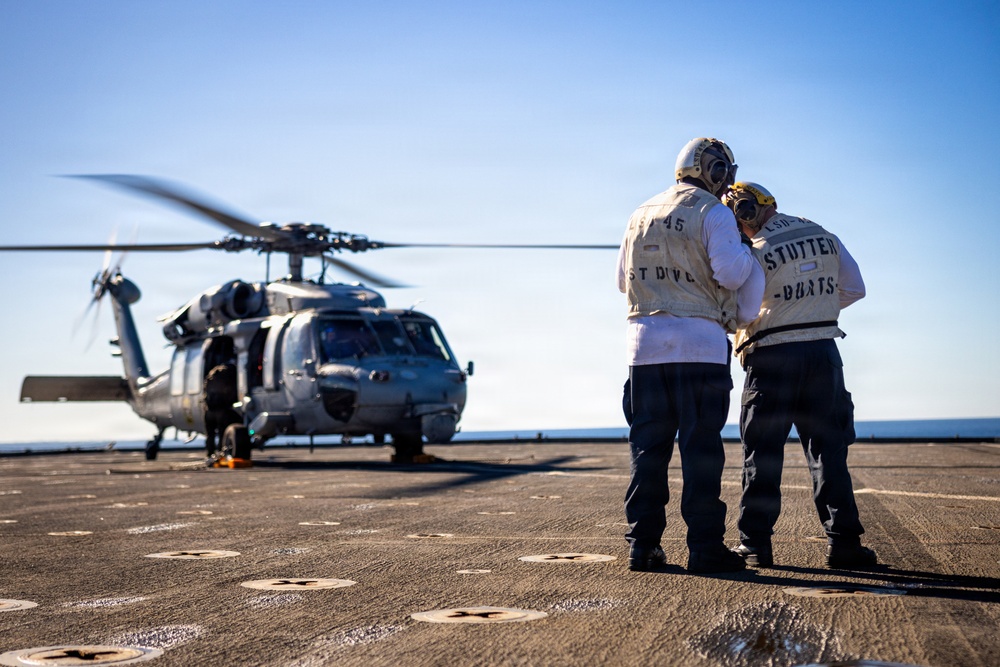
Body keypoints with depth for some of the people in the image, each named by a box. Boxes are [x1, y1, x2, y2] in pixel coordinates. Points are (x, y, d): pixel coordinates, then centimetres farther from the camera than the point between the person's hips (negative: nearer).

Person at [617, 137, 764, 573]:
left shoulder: (641, 214, 17)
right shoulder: (713, 213, -2)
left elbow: (623, 279, 23)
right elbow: (731, 272, -13)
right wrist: (745, 254, 7)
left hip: (645, 345, 5)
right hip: (699, 344, -5)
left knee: (648, 448, 8)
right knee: (701, 448, -1)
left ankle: (642, 544, 9)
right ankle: (704, 545, 0)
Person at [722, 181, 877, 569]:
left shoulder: (757, 254, -9)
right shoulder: (825, 238, 6)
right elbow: (854, 289, 12)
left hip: (774, 357, -4)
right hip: (824, 351, 4)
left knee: (762, 454, 3)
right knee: (828, 450, 8)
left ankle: (755, 544, 3)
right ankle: (843, 541, 6)